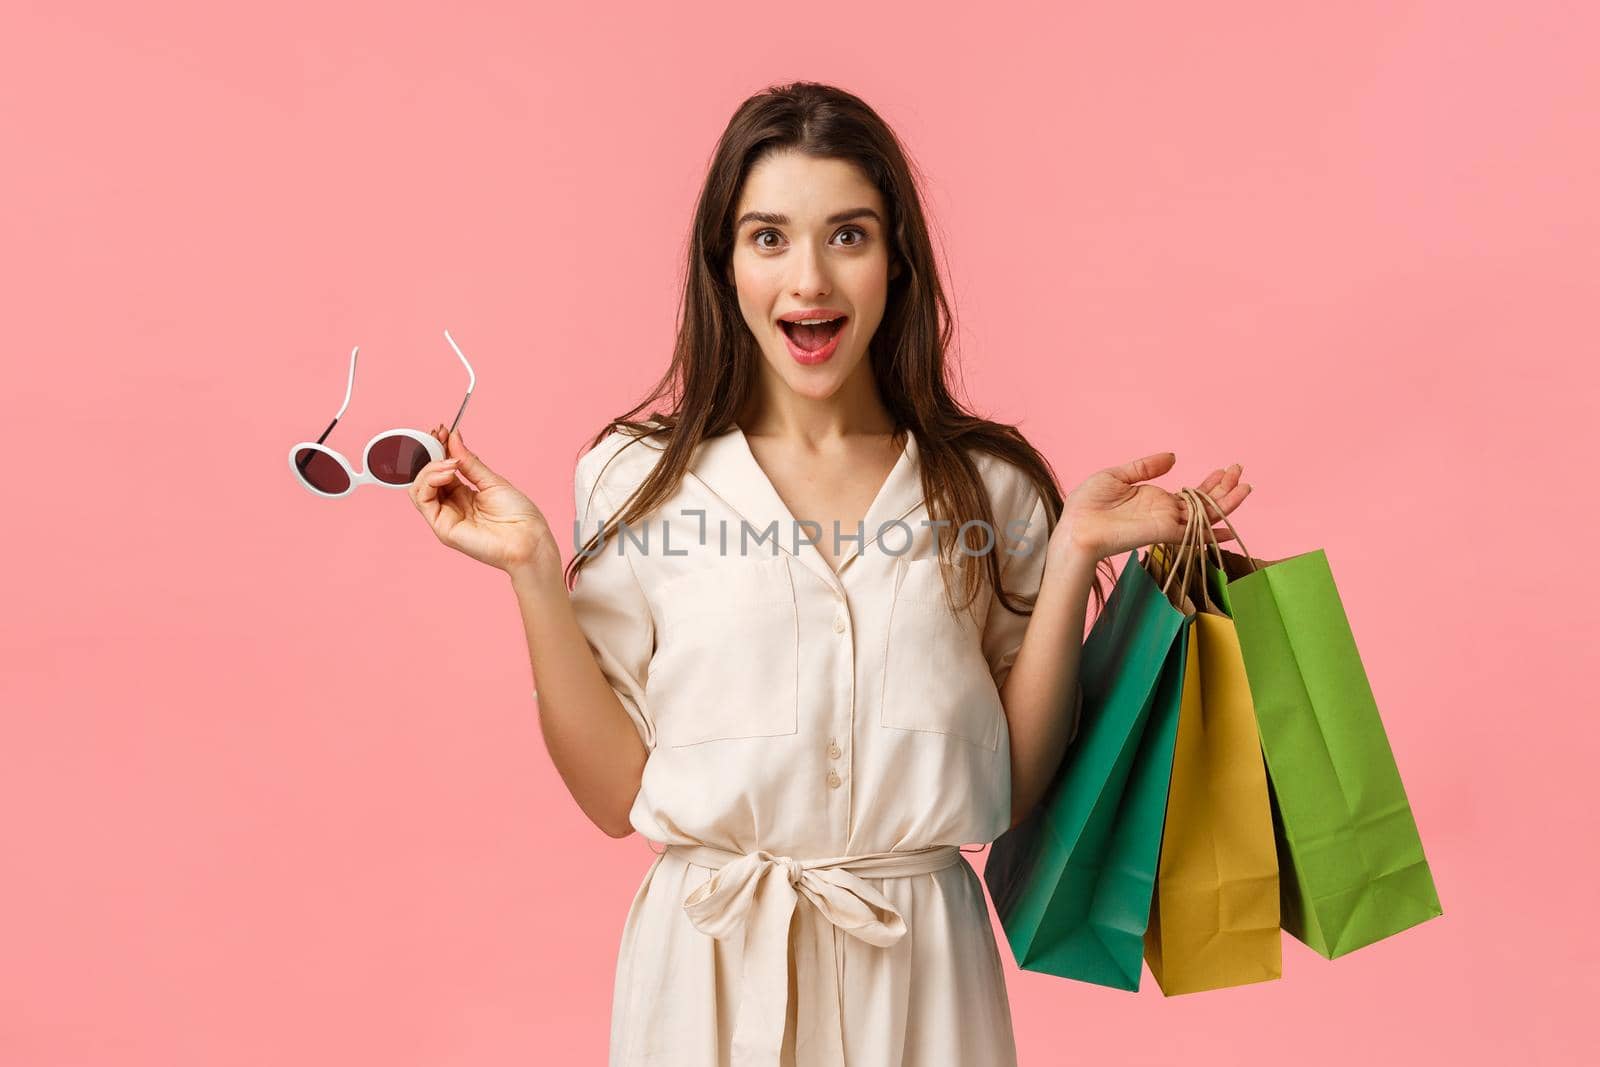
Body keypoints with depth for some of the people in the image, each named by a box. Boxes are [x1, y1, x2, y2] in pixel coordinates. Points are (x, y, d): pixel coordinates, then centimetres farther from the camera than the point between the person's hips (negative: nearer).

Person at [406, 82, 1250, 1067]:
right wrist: (534, 572, -13)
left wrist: (1072, 554, -11)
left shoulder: (990, 489, -3)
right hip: (712, 971, 0)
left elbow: (1018, 789, -3)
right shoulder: (636, 480, -5)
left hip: (922, 968, 1)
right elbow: (614, 793, -5)